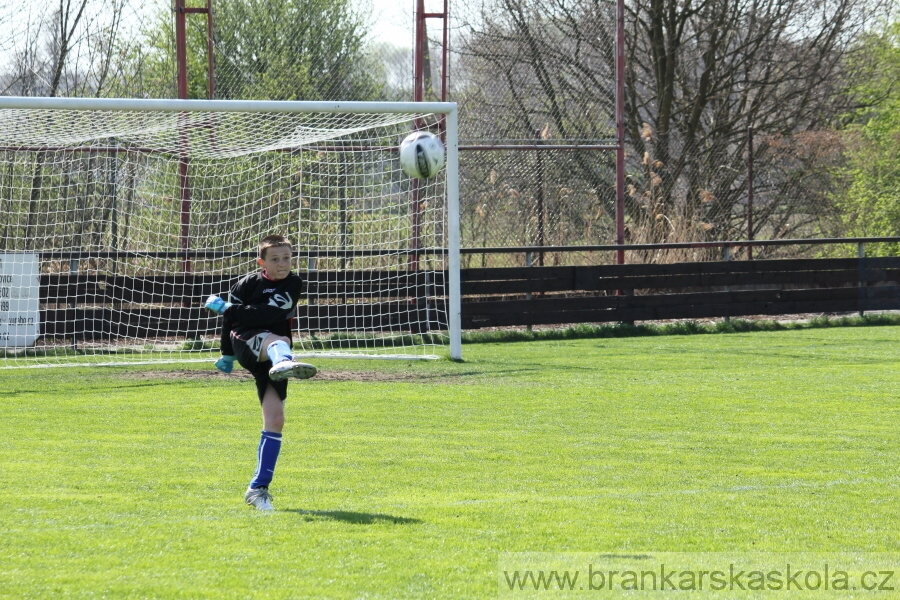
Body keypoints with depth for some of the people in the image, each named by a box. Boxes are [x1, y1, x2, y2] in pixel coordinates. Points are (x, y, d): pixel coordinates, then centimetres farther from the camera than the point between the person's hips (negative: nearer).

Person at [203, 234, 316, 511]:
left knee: (275, 420, -5)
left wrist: (228, 309, -16)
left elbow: (270, 314, -14)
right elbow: (230, 320, 12)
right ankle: (285, 363, -78)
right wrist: (227, 354, 20)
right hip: (246, 342, -3)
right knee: (277, 341, -38)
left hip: (270, 361, 3)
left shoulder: (294, 284, 1)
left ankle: (259, 488, -1)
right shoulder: (247, 284, -2)